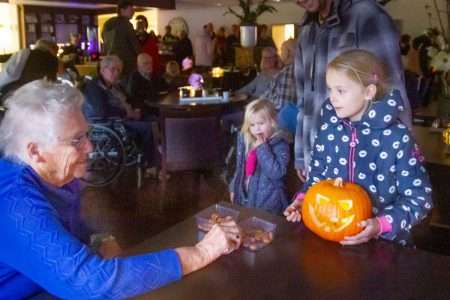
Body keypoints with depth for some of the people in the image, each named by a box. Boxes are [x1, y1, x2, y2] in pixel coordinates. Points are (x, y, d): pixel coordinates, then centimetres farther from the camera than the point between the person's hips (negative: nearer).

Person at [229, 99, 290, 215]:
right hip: (244, 198, 6)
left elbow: (277, 173, -28)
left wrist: (262, 147, -26)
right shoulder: (245, 140, 3)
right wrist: (234, 188, 16)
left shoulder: (280, 144, -16)